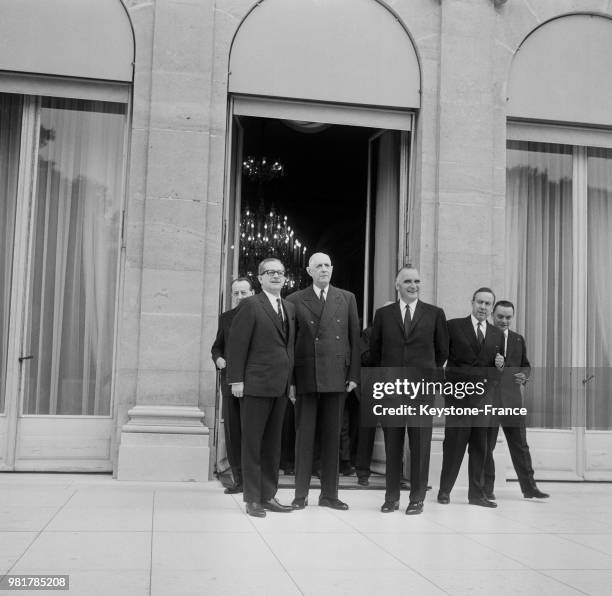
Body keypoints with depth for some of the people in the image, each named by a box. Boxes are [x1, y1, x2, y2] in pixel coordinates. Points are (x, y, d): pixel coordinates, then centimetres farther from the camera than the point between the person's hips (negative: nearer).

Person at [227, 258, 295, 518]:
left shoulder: (290, 308, 16)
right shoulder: (250, 305, -4)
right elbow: (237, 344, -8)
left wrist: (290, 378, 11)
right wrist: (236, 379, -14)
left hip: (280, 386, 6)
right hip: (256, 384, -6)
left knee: (273, 443, 12)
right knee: (252, 443, 1)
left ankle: (268, 495, 20)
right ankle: (252, 499, 8)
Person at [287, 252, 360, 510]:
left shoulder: (347, 299, 11)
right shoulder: (295, 300, 5)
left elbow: (354, 338, 9)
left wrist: (354, 374, 1)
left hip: (336, 377, 2)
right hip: (305, 376, -1)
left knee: (332, 436, 7)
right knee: (304, 435, 3)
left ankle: (329, 494, 15)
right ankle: (301, 494, 11)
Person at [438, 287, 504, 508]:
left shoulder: (497, 334, 15)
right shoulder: (454, 326, 3)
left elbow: (499, 371, 20)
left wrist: (500, 365, -2)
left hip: (485, 394, 4)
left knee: (480, 446, 6)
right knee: (454, 442, -2)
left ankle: (477, 493, 14)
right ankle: (444, 490, 10)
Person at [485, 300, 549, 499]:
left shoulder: (518, 340, 13)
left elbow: (526, 365, 20)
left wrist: (524, 376, -1)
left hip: (512, 400, 3)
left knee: (520, 445, 6)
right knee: (486, 445, 5)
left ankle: (529, 487, 13)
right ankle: (487, 488, 15)